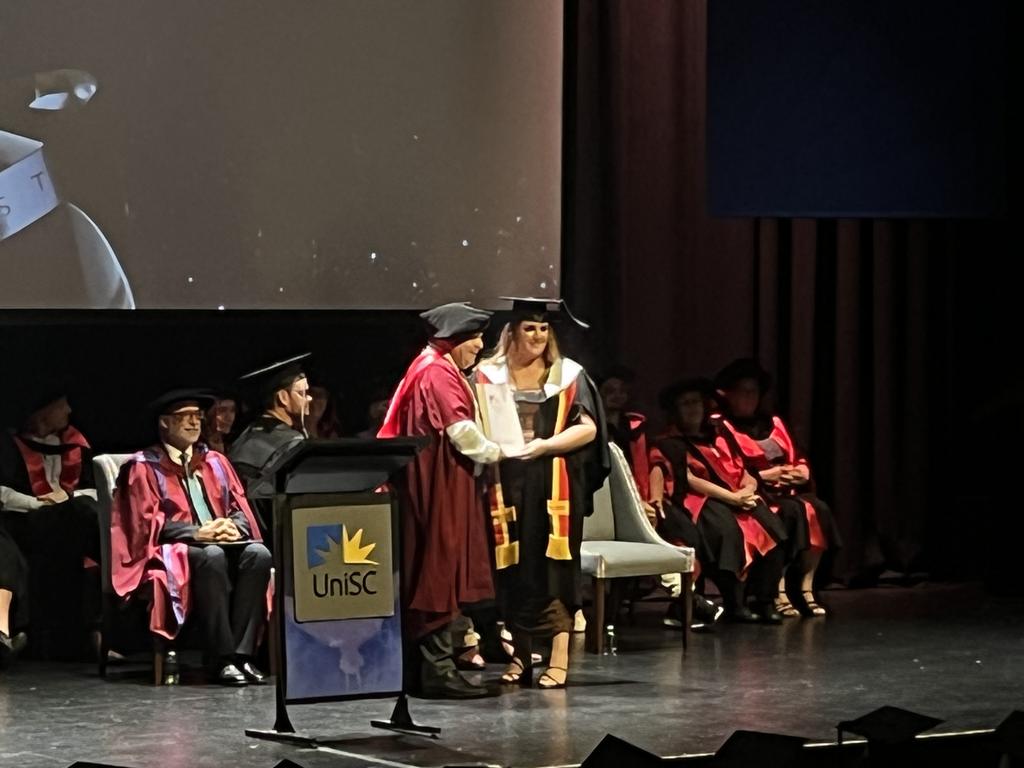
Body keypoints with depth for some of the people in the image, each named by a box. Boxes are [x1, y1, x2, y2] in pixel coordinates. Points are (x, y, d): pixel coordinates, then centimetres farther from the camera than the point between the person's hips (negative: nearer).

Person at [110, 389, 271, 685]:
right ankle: (222, 659, -38)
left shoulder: (215, 462, 20)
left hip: (224, 541, 5)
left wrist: (234, 527, -12)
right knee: (212, 556, -38)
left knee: (258, 554, -29)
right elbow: (148, 522, -6)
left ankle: (242, 654, -32)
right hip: (172, 551, -5)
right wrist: (197, 532, -20)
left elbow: (241, 509, 14)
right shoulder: (145, 467, 4)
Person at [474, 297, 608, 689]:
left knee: (553, 566, -6)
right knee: (513, 569, 2)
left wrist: (545, 444, -15)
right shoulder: (489, 375, 8)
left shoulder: (568, 374, 6)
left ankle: (559, 659, -7)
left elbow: (588, 427, -1)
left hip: (555, 486, -1)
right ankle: (520, 655, 11)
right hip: (507, 486, 1)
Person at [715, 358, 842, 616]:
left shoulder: (773, 423, 25)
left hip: (788, 491, 6)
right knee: (792, 512, -34)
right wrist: (763, 476, -15)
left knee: (818, 509, -25)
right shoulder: (724, 429, 3)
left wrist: (802, 472, -1)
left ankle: (806, 588, -27)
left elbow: (798, 459, 21)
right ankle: (779, 593, -34)